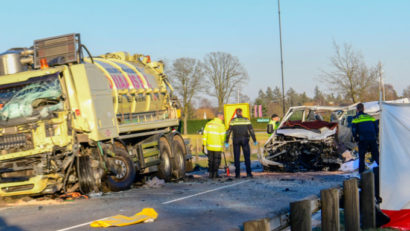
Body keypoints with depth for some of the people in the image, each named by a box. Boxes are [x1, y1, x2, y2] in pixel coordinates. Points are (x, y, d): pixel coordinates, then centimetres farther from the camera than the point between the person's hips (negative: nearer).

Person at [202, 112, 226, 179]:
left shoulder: (208, 124, 6)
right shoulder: (221, 125, -8)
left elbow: (205, 135, 7)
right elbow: (223, 136, -10)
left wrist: (203, 145, 12)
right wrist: (223, 146, -1)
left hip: (209, 146, 4)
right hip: (217, 147, -4)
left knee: (210, 160, 13)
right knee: (216, 161, 7)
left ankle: (211, 174, 14)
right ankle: (215, 174, 7)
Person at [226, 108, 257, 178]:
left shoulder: (233, 121, -1)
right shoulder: (246, 120, 0)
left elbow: (229, 131, -3)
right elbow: (251, 130, -2)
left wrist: (227, 142, 1)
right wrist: (254, 140, 3)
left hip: (236, 140, 0)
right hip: (245, 140, 0)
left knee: (236, 157, 5)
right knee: (247, 157, 6)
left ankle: (237, 174, 2)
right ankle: (248, 173, -1)